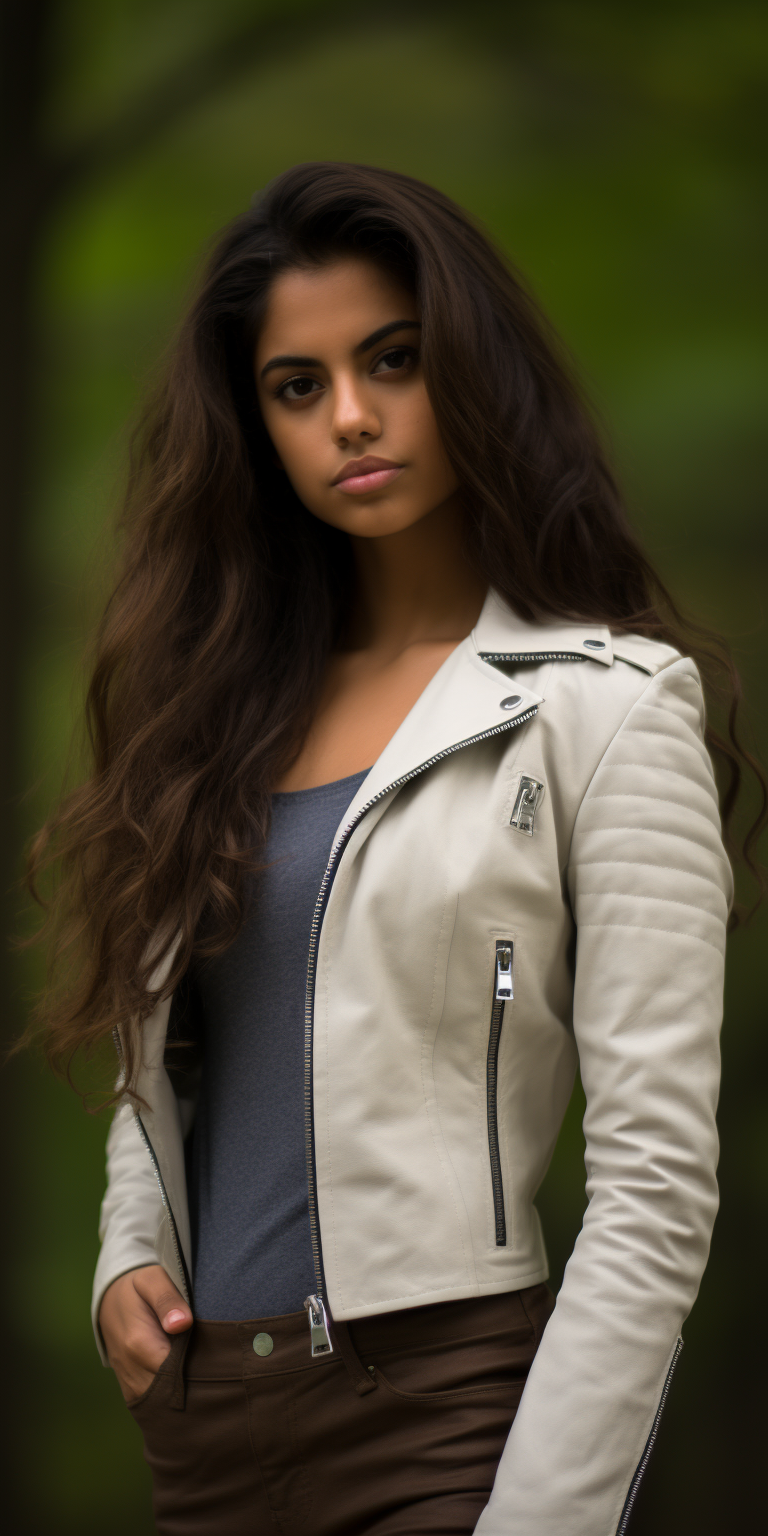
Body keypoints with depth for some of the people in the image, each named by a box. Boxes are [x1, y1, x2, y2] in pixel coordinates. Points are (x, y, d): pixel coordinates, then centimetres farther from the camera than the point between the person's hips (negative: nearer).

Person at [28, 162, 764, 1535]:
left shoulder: (603, 706, -6)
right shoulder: (230, 702, 11)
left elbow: (656, 1184, -11)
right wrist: (128, 1256, 1)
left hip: (443, 1407, -5)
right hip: (199, 1411, 5)